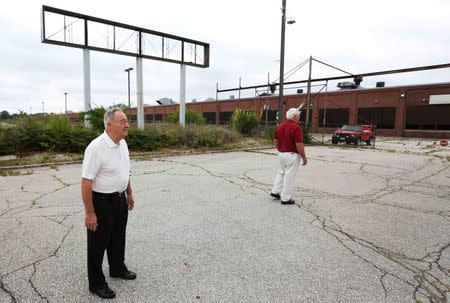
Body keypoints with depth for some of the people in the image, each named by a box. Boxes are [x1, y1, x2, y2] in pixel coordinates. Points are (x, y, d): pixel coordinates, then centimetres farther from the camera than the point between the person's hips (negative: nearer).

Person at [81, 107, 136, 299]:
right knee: (98, 244, 10)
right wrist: (89, 213, -22)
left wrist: (129, 193, 19)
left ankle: (117, 269, 46)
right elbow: (86, 182, -24)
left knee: (118, 239, 24)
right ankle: (96, 284, 28)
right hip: (102, 202, -8)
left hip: (120, 199, 8)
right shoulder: (96, 147, -24)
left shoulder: (123, 143, 2)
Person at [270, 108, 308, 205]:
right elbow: (299, 145, -19)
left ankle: (275, 191, 23)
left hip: (281, 154, 7)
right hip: (292, 155, -7)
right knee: (289, 176, 2)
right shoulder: (296, 128, -18)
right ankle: (285, 198, 10)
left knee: (281, 173, 24)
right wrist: (304, 157, -9)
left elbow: (276, 142, 11)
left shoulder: (279, 126, 4)